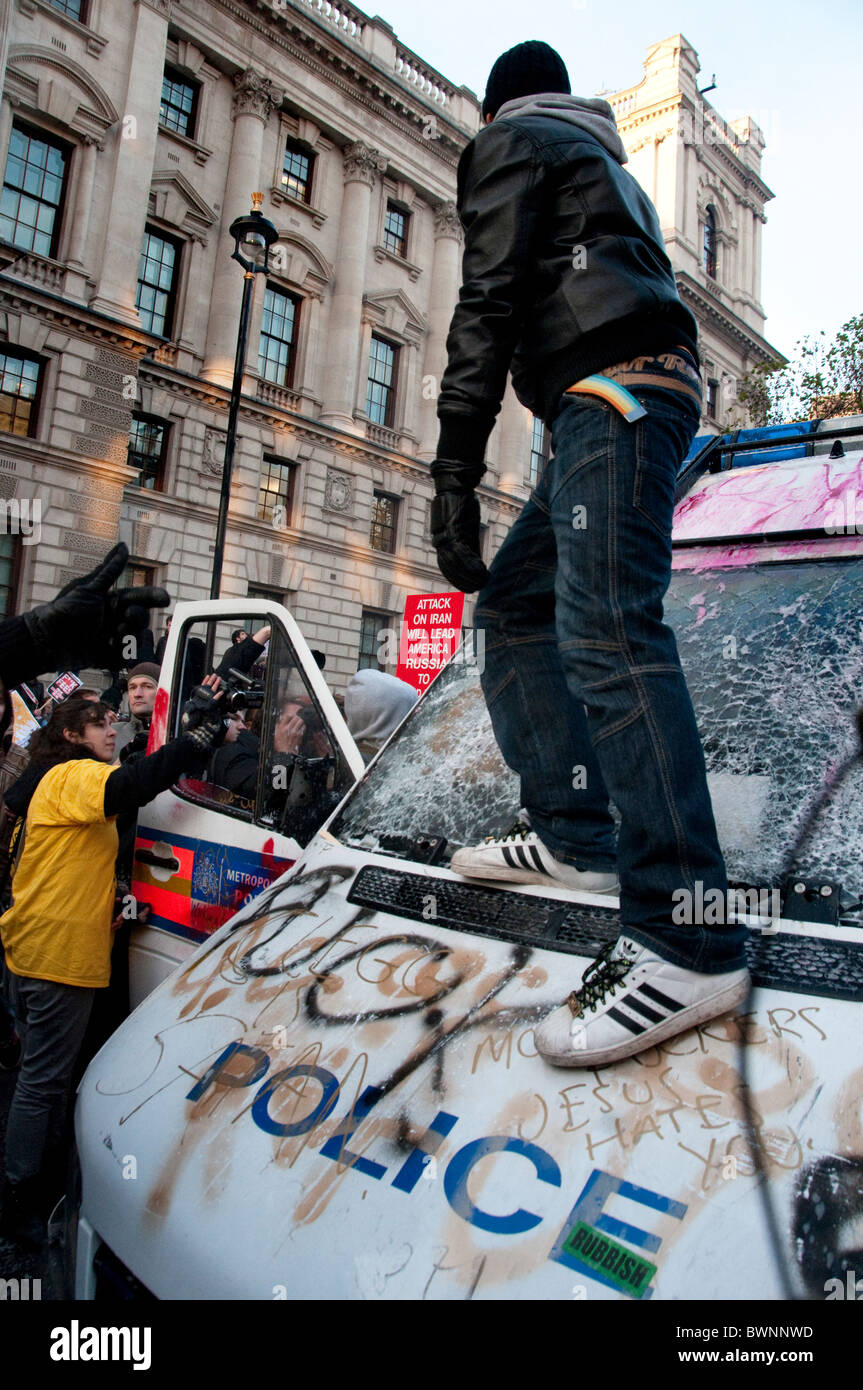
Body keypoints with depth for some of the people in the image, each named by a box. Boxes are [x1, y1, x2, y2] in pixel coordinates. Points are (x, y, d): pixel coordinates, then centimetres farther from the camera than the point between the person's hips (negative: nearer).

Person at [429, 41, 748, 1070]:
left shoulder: (508, 142, 11)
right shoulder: (604, 164, 37)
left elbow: (490, 303, -6)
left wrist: (454, 471, -13)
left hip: (612, 389, -10)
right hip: (639, 395, 10)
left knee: (603, 630, -24)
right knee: (512, 605, 10)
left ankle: (689, 943, -30)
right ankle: (574, 838, 6)